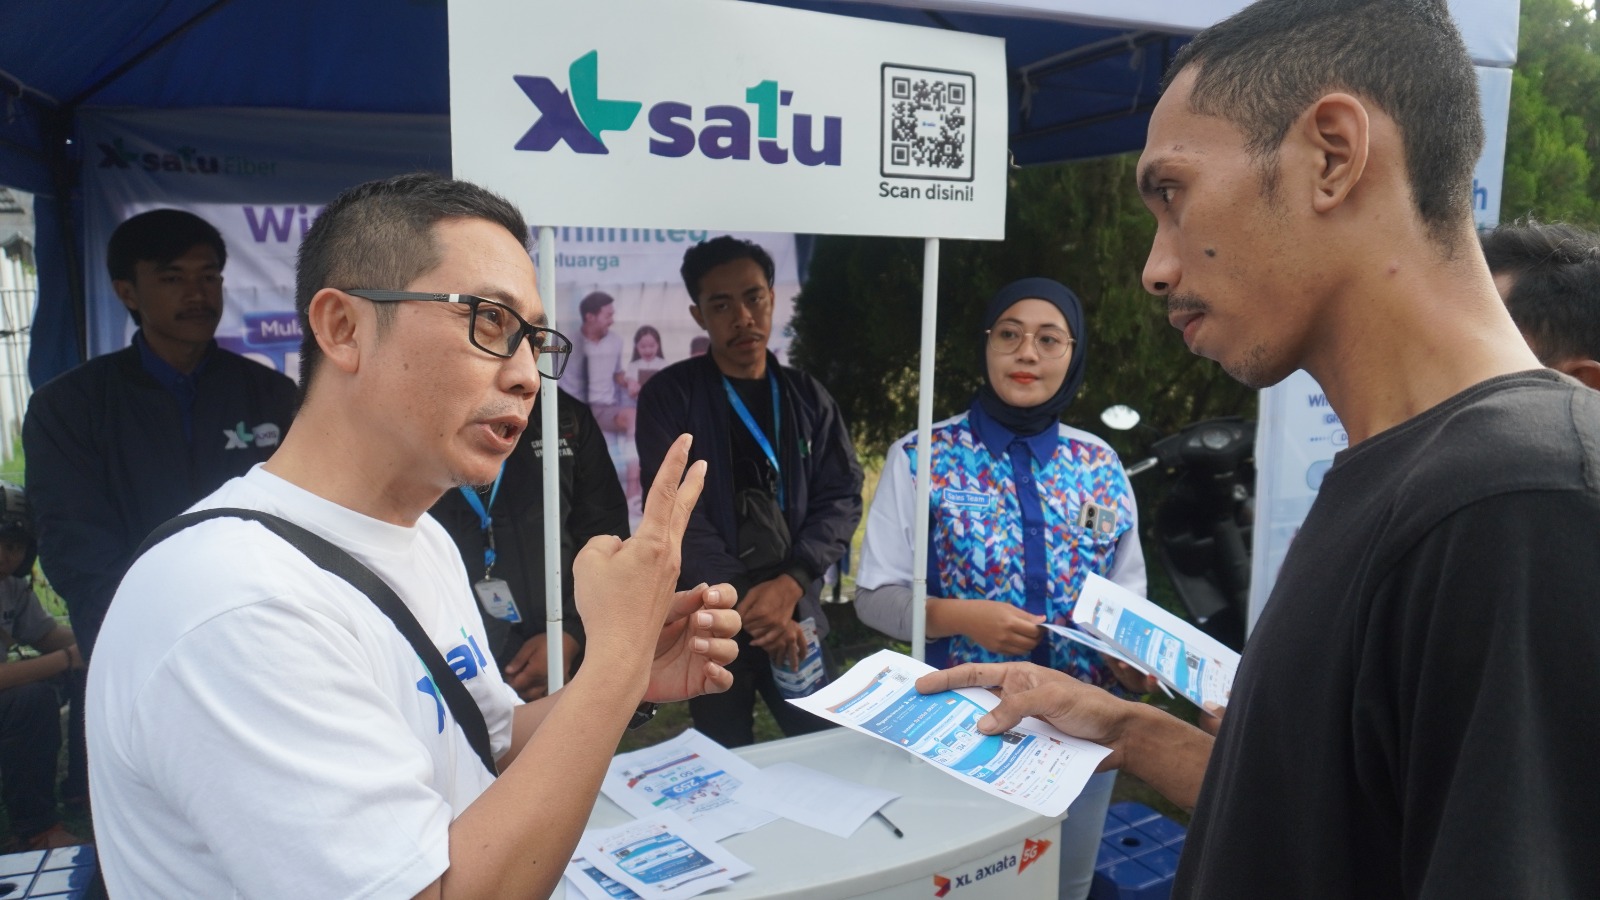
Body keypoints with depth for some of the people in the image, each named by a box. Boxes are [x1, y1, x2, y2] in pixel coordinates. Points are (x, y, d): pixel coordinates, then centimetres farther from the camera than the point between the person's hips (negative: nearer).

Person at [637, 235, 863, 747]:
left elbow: (842, 497, 3)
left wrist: (790, 583, -12)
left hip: (797, 614, 3)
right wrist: (749, 603, -14)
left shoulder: (808, 398, 9)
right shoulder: (670, 397, -2)